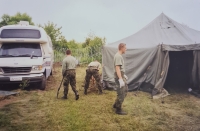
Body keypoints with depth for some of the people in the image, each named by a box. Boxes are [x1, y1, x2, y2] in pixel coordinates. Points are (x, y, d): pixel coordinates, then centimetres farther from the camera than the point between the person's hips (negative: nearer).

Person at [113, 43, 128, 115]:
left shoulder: (119, 55, 14)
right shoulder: (118, 56, -19)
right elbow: (117, 68, -26)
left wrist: (124, 75, 29)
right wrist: (120, 79, -31)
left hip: (121, 75, 11)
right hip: (119, 77, -11)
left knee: (125, 90, 19)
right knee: (121, 94, -3)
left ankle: (116, 104, 29)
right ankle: (118, 110, 11)